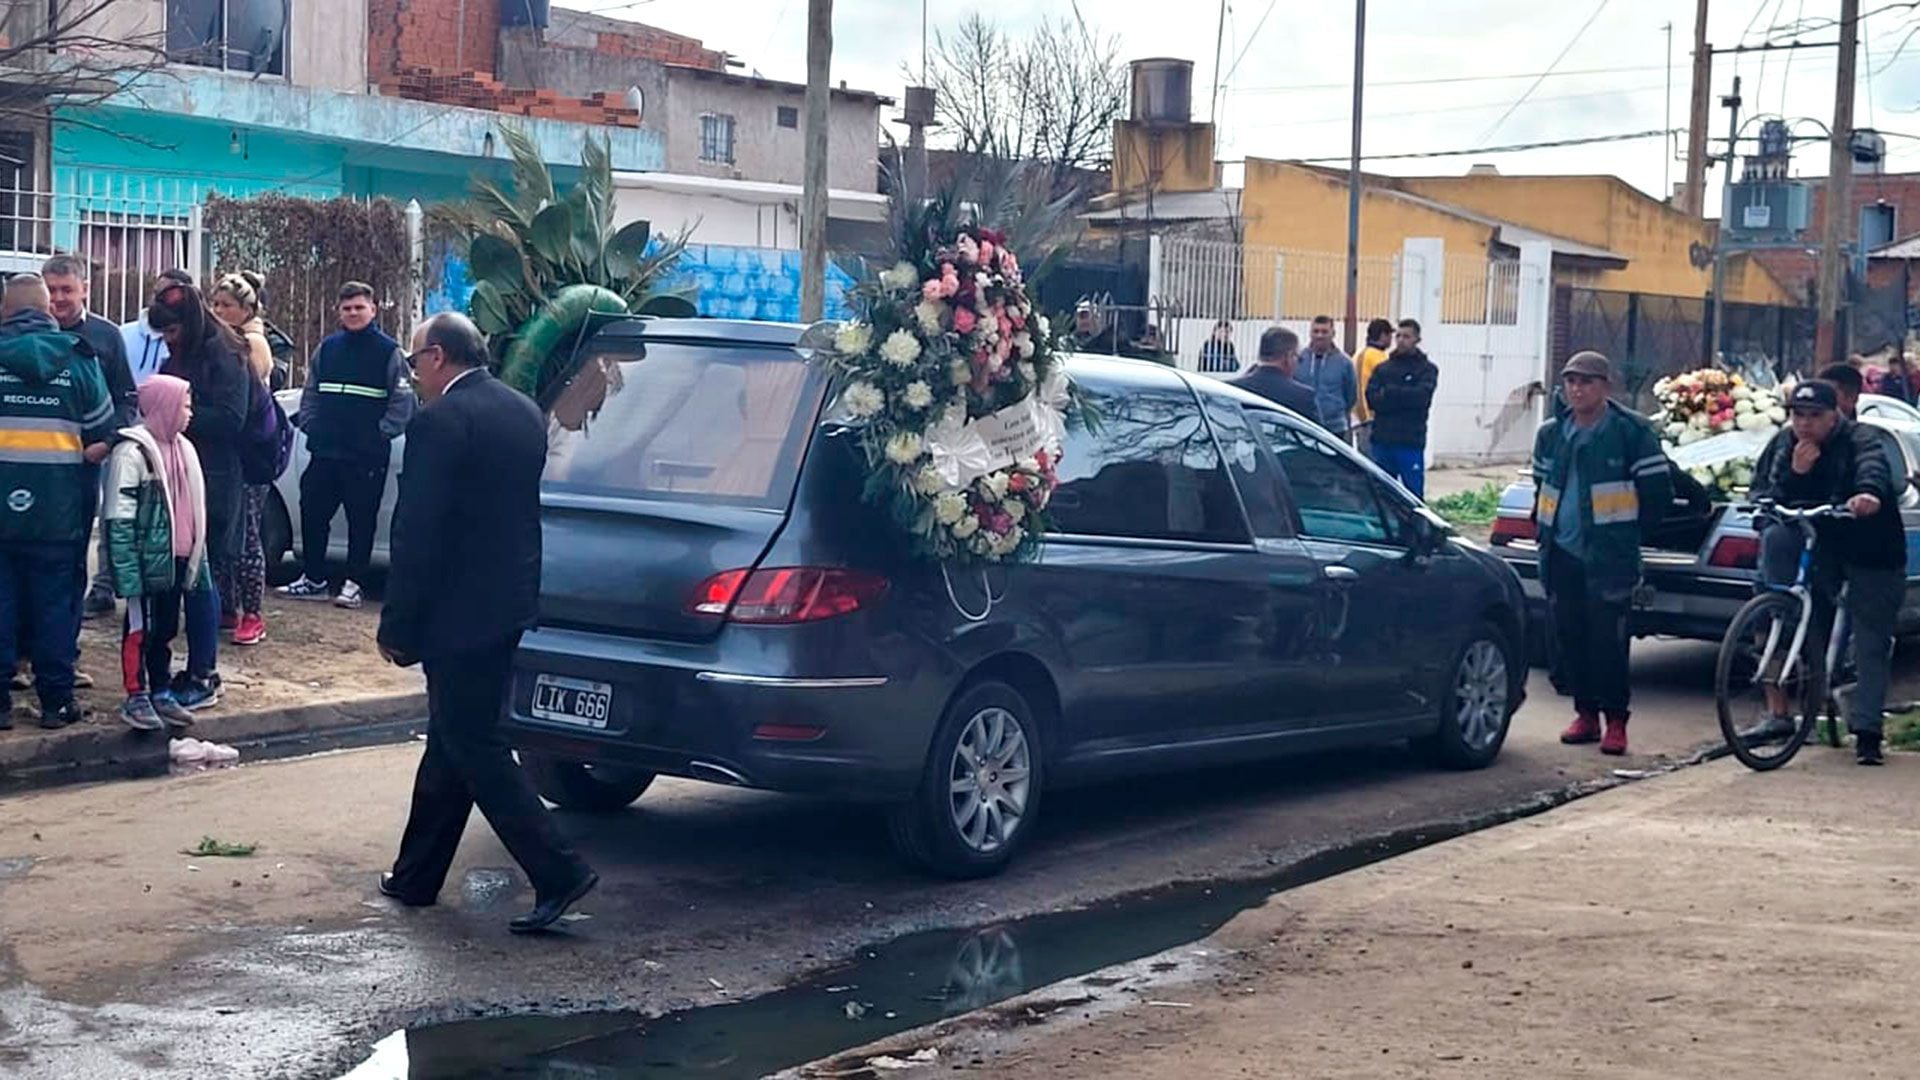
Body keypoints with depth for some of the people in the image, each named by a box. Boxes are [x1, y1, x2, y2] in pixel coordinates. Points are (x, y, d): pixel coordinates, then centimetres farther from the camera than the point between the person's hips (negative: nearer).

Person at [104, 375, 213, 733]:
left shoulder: (183, 448, 11)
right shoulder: (132, 452, -15)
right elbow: (119, 520, -18)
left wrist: (198, 560, 14)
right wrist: (128, 574, -22)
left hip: (177, 560, 7)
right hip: (148, 562, -7)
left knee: (166, 629, 15)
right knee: (140, 629, 2)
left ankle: (162, 693, 24)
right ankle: (136, 698, 10)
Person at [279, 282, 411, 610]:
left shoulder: (389, 352, -3)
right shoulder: (327, 348, 11)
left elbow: (402, 401, -5)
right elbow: (310, 392, 18)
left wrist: (381, 434, -11)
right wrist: (310, 425, 6)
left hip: (367, 456, -5)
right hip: (325, 451, 5)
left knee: (361, 519, 2)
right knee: (312, 512, 6)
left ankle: (353, 583, 10)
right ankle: (314, 579, 17)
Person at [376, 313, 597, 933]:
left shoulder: (441, 421, -16)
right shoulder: (524, 414, 11)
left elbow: (417, 536, -17)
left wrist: (396, 626, -10)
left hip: (460, 613, -9)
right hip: (511, 603, 9)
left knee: (472, 748, -1)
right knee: (454, 741, 16)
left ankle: (558, 873, -6)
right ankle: (416, 876, 26)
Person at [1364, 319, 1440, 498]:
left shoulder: (1427, 369, 5)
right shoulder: (1382, 369, 14)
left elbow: (1421, 396, -13)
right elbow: (1372, 399, 0)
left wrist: (1389, 393, -7)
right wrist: (1405, 397, -10)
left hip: (1411, 443, -3)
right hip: (1382, 441, 4)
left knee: (1414, 495, -3)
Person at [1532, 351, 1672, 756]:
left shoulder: (1631, 431, -5)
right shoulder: (1551, 433, 13)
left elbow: (1657, 489, -2)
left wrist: (1631, 529, 3)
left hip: (1609, 555, -5)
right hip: (1561, 552, 6)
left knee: (1608, 638, -8)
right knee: (1568, 635, 7)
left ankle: (1616, 719, 0)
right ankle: (1586, 712, 18)